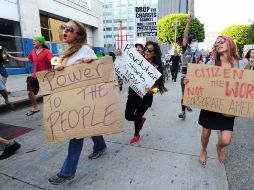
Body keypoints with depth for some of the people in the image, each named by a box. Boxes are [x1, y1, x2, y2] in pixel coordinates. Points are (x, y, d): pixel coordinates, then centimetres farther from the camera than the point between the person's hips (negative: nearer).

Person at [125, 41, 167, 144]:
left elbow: (158, 84, -9)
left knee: (137, 116, 8)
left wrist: (152, 90, -30)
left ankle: (136, 135, 39)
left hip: (145, 96, -3)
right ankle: (141, 120, 42)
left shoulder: (157, 67, -11)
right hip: (133, 93, 3)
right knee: (128, 116, 6)